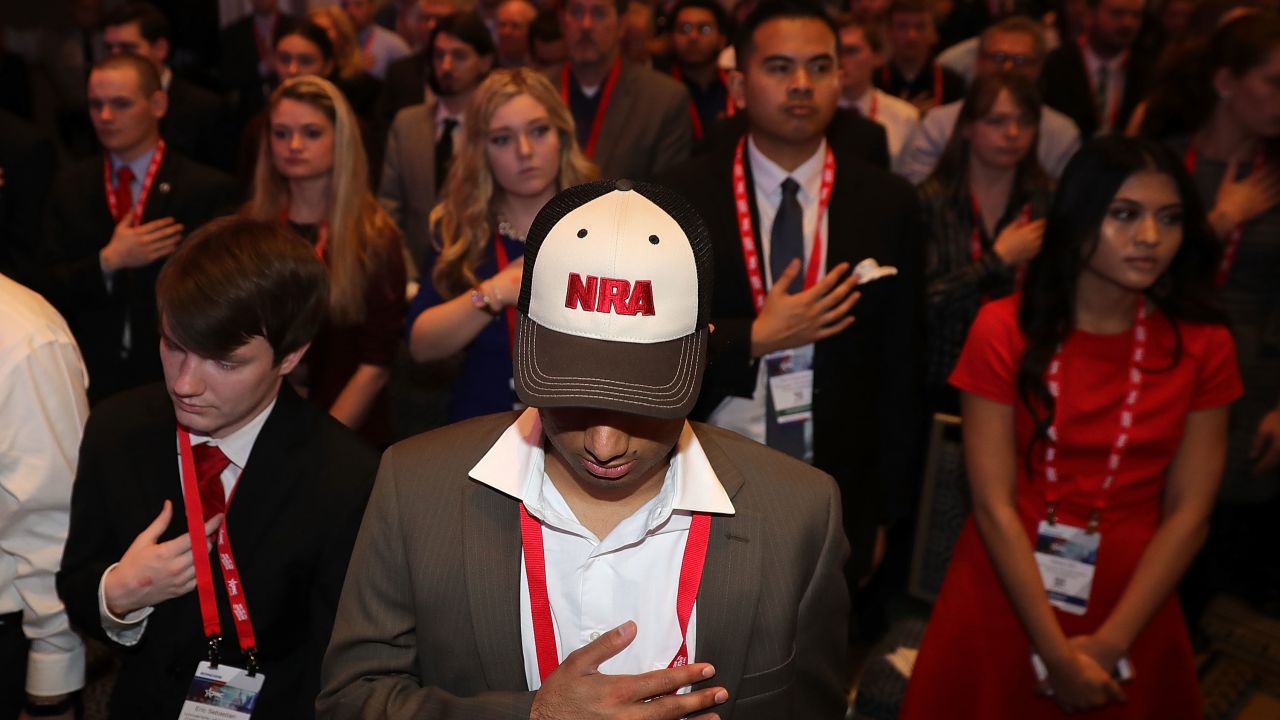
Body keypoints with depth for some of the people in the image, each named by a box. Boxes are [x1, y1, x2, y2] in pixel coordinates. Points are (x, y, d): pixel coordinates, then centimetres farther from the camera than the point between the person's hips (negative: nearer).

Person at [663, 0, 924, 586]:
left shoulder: (888, 204, -5)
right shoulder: (685, 197, -8)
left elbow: (900, 368, -1)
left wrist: (882, 506, 2)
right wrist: (754, 339, -21)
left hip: (838, 497, 1)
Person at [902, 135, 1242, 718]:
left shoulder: (1204, 347, -4)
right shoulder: (1004, 330, -10)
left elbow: (1188, 513, -7)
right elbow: (993, 504, -13)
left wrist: (1108, 644, -14)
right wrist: (1056, 652, -15)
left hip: (1132, 616, 2)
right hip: (1003, 607, -1)